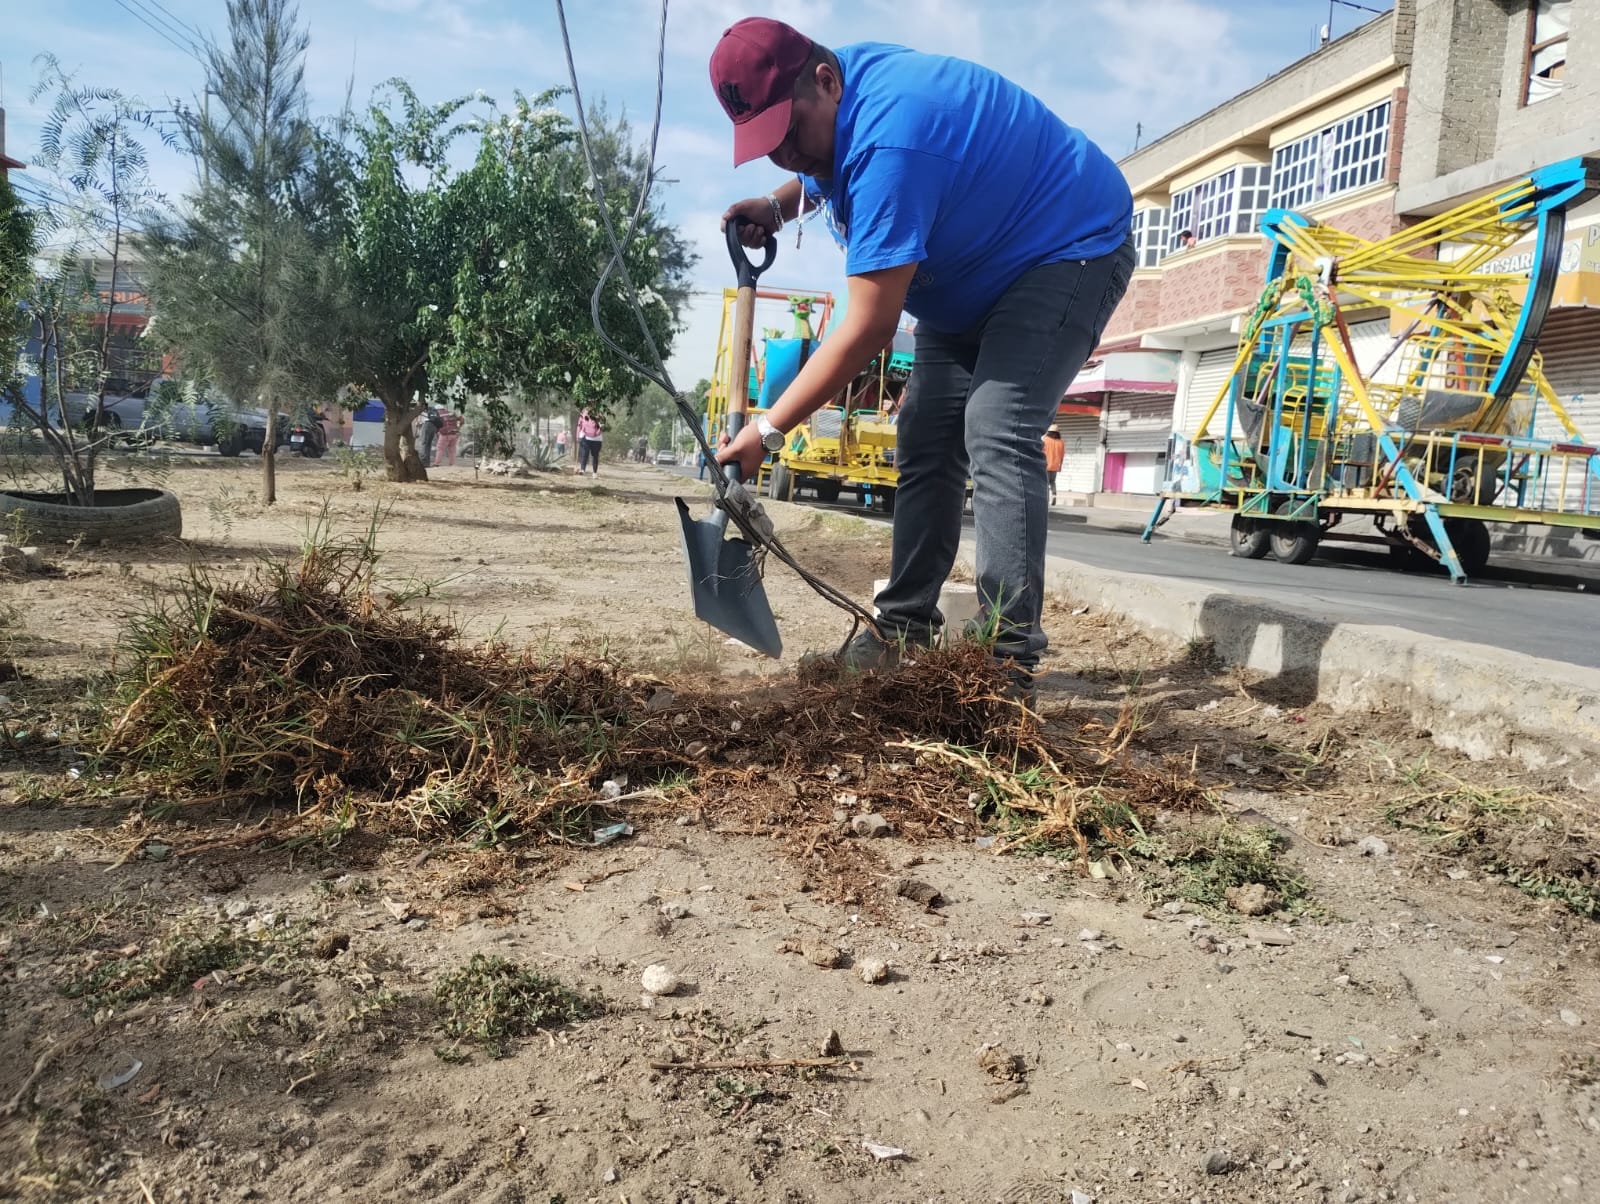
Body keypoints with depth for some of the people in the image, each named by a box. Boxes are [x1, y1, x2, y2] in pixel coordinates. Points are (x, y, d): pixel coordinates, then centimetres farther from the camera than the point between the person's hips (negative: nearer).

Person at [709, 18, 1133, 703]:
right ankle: (904, 628, 6)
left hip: (1072, 247, -10)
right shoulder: (831, 99, -5)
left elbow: (869, 327, -35)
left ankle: (1008, 661, -28)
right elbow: (819, 174, 21)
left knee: (995, 433, -27)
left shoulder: (886, 143, -35)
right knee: (925, 442, 2)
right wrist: (778, 206, -2)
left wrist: (769, 431, -30)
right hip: (970, 280, 10)